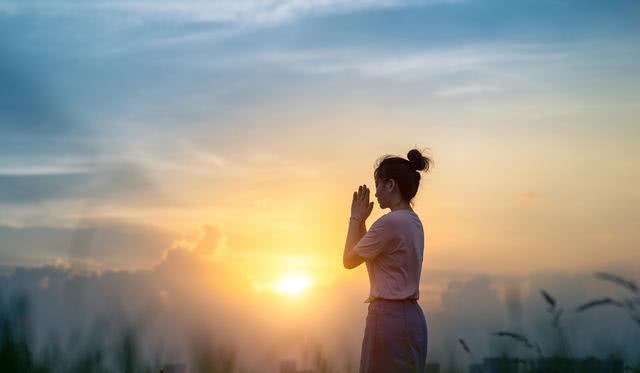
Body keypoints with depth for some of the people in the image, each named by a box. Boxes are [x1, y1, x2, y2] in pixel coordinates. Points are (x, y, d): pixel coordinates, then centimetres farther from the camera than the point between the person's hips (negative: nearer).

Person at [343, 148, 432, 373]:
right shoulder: (413, 222, 14)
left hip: (389, 317, -10)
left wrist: (356, 219, 4)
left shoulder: (389, 223, -16)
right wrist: (360, 221, 18)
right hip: (412, 316, 10)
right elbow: (364, 253, 23)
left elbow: (349, 260, -4)